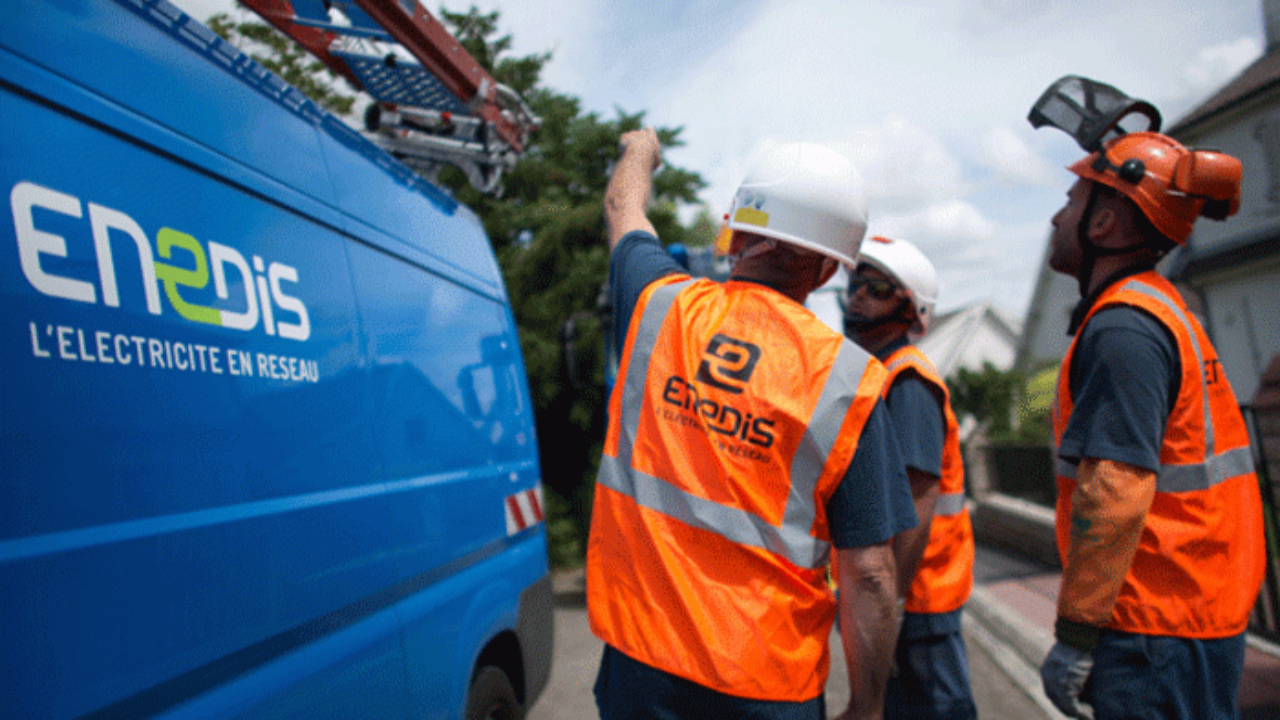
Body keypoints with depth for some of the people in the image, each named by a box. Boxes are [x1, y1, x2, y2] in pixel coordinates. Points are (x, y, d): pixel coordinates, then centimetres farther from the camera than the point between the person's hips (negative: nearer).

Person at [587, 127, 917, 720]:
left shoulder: (662, 306, -5)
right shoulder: (846, 381, -12)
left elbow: (624, 208, 19)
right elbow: (868, 575, -11)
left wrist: (641, 149, 40)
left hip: (642, 653, 2)